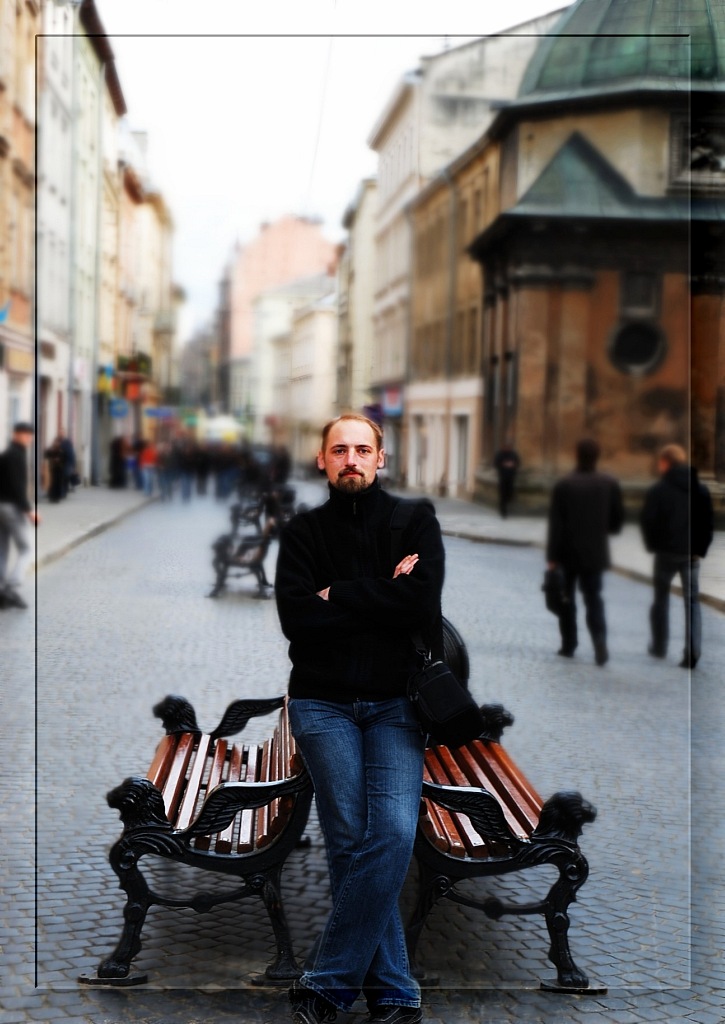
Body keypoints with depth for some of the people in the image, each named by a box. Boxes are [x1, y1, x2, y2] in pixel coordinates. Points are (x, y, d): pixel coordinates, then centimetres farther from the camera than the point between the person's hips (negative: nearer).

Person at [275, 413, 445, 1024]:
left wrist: (338, 596, -8)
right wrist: (381, 596, -9)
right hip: (323, 702, 1)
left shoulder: (415, 519, 6)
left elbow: (423, 602, -11)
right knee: (349, 840, -4)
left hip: (396, 703, 0)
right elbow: (296, 617, -7)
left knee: (394, 833, -14)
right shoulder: (303, 531, 8)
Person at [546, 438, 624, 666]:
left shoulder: (564, 485, -13)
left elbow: (555, 523, -12)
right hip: (595, 553, 2)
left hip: (568, 553, -2)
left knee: (566, 598, 12)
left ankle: (569, 645, 16)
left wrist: (552, 557, -8)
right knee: (594, 599, 8)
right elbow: (618, 519, 3)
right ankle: (600, 644, -11)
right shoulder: (609, 484, -3)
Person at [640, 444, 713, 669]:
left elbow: (647, 521, -9)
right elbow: (708, 522, 4)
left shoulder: (657, 490, -9)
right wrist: (701, 549, 7)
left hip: (667, 552, -2)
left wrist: (652, 545, 6)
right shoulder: (701, 490, 5)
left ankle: (659, 647, 22)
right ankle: (692, 653, -7)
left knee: (661, 597, 15)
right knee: (692, 601, 4)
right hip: (692, 554, 3)